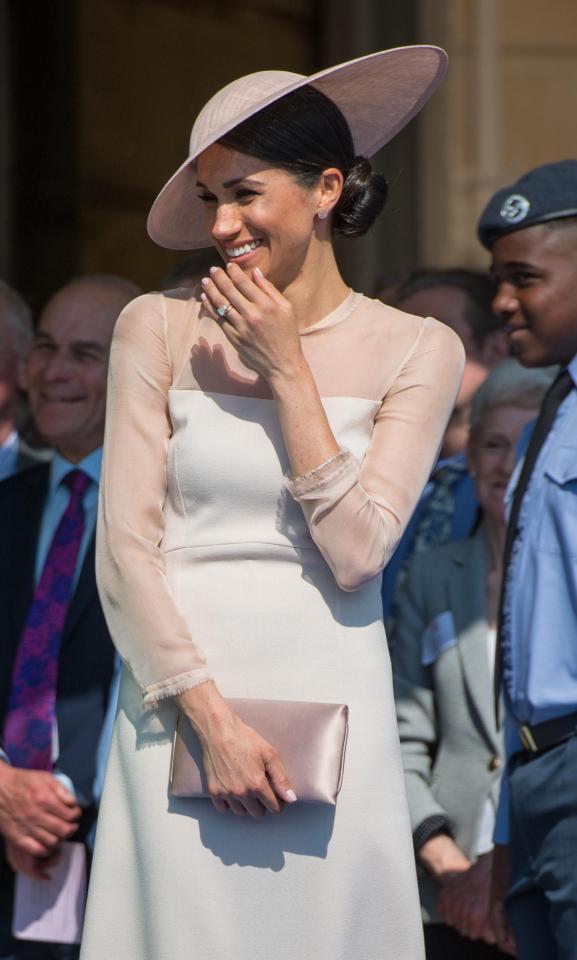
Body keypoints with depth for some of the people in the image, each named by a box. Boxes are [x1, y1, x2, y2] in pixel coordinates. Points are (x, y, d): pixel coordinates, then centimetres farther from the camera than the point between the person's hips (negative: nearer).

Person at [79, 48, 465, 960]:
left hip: (333, 703, 0)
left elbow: (355, 552, -8)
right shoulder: (159, 329, 2)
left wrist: (287, 373, -8)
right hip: (180, 695, 0)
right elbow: (125, 550, -3)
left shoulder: (414, 352, 3)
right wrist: (211, 718, -11)